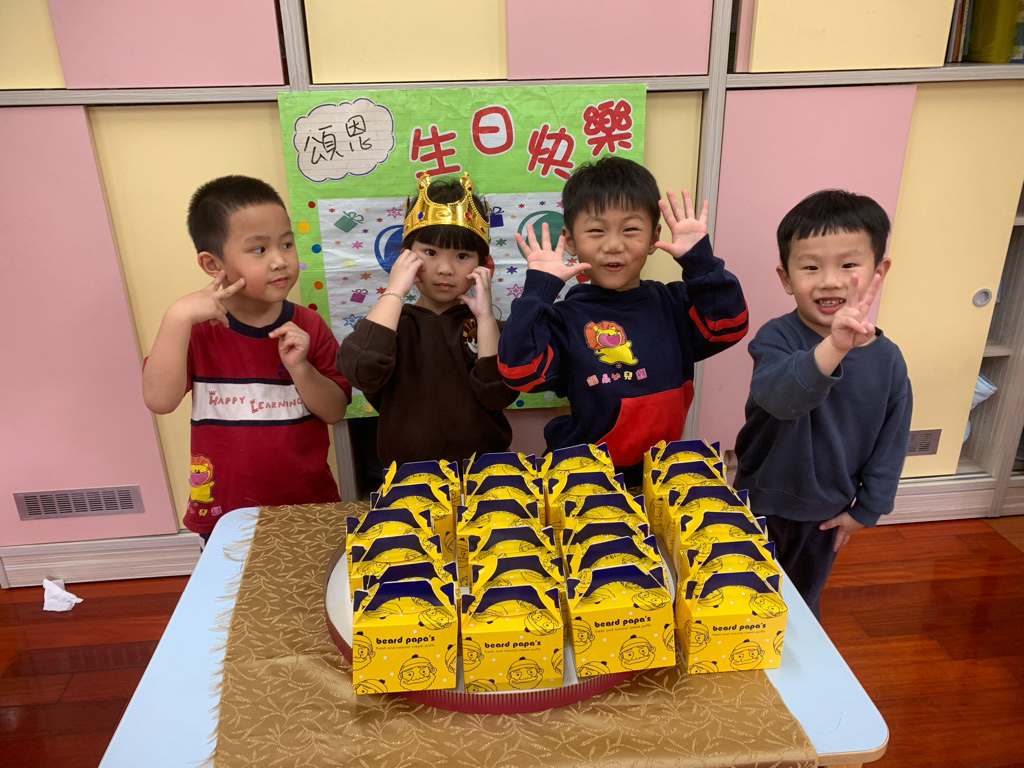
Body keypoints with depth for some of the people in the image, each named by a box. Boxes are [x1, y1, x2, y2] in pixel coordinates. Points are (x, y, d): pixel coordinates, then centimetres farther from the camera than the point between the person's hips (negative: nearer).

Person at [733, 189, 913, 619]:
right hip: (761, 504, -3)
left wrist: (865, 508, 2)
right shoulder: (778, 337, -21)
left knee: (802, 604, 24)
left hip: (826, 516, 3)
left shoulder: (888, 360, -9)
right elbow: (777, 396, -42)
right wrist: (833, 348, -57)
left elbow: (891, 443, 1)